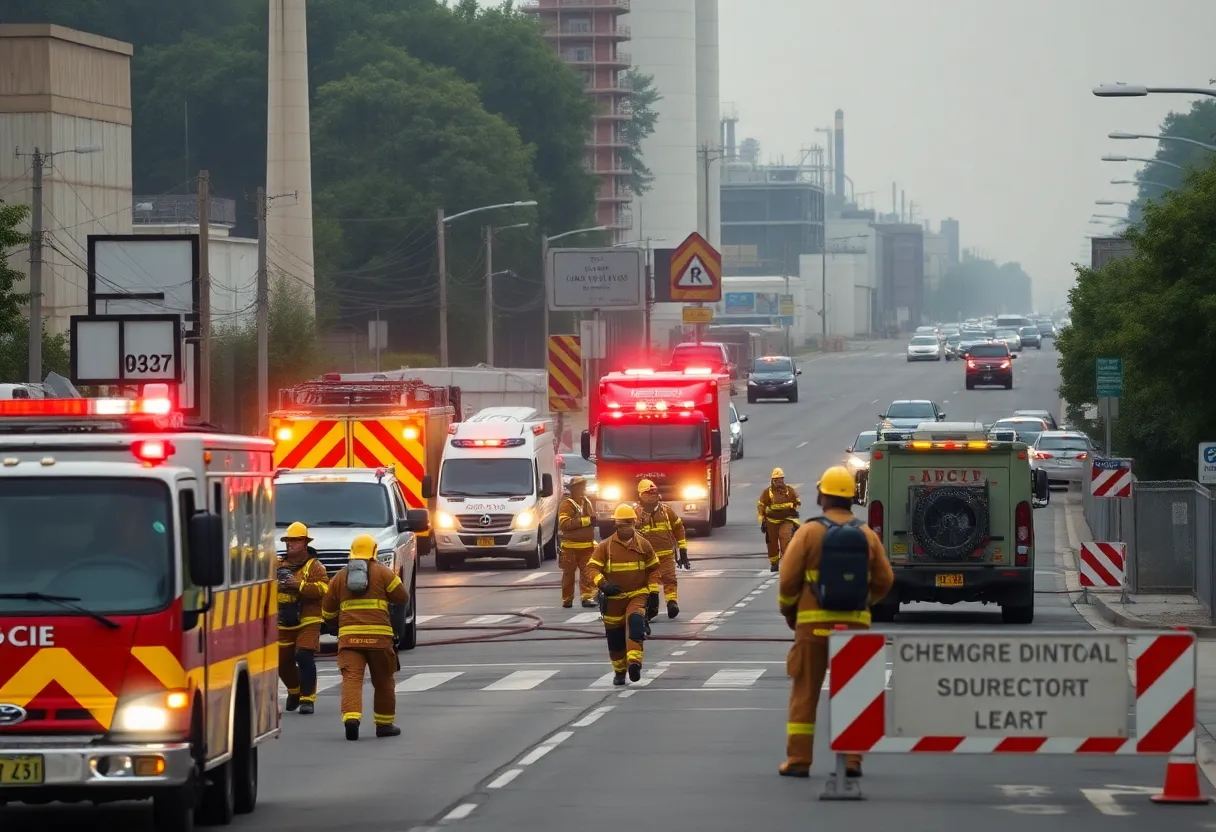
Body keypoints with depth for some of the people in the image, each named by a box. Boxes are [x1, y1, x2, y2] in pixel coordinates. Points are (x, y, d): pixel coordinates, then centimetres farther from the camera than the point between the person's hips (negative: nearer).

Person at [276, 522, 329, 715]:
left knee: (304, 657, -18)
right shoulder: (279, 565, 11)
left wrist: (299, 585, -27)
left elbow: (323, 589, -19)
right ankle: (294, 691, 36)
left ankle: (308, 698, -11)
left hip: (307, 622, -5)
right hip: (284, 624, 5)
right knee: (282, 661, 9)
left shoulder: (314, 566, -5)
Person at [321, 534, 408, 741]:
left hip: (348, 636, 1)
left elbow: (327, 611, 18)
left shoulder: (340, 576, 13)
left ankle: (351, 717, -32)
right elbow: (402, 596, 6)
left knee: (351, 679, -10)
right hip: (378, 635, -1)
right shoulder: (382, 572, 4)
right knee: (383, 681, 14)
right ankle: (384, 724, 21)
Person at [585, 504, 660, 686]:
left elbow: (653, 569, 10)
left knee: (635, 622, -29)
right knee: (615, 636, 7)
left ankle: (634, 662, -39)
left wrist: (654, 594, 3)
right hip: (614, 598, 1)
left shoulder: (643, 545, 2)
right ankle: (619, 671, 27)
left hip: (638, 595, -1)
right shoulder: (605, 546, -3)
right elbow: (592, 567, -8)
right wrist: (603, 584, -26)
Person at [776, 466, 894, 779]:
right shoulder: (868, 536, 2)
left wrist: (788, 611, 11)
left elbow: (788, 579, -6)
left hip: (813, 623, -2)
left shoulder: (809, 533, -6)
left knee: (805, 692, 4)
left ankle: (798, 760, 2)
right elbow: (884, 581, 4)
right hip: (855, 624, 2)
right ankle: (851, 760, 4)